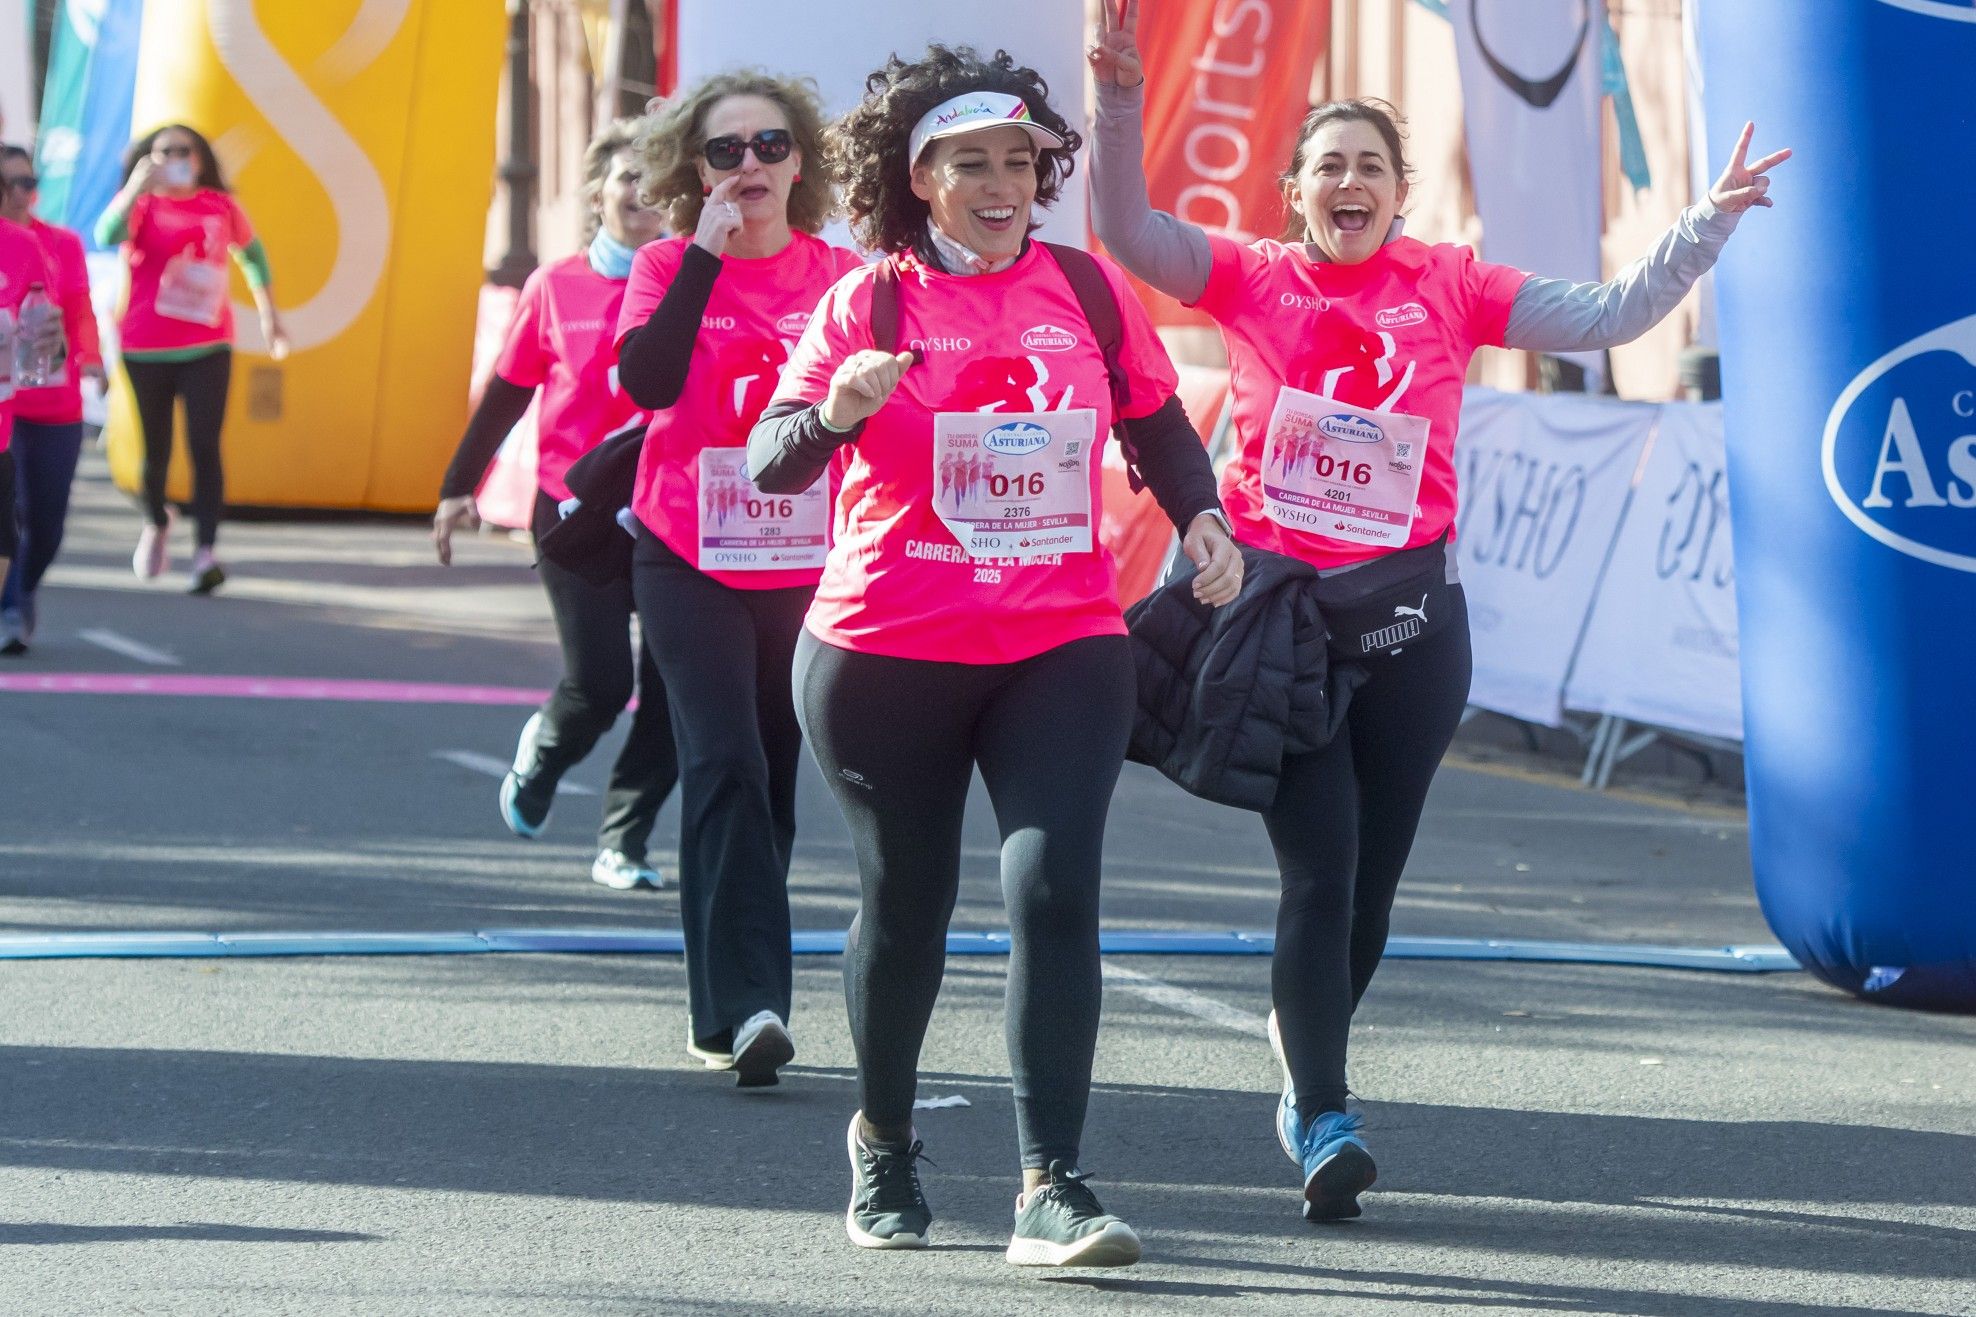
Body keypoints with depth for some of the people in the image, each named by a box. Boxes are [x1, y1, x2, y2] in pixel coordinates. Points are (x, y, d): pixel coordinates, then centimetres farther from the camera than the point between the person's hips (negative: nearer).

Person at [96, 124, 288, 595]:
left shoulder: (221, 207, 4)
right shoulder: (141, 203, -2)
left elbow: (252, 254, 21)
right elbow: (107, 236, -23)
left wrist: (269, 315, 23)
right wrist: (137, 186, -32)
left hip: (207, 347, 0)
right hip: (146, 350, 0)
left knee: (204, 446, -13)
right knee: (156, 449, 11)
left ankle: (206, 552, -16)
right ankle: (156, 523, 40)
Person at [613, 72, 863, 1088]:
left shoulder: (840, 275, 5)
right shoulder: (668, 267, -1)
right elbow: (646, 380, -18)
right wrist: (705, 254, -19)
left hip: (806, 567, 3)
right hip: (692, 560, -3)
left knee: (769, 781, 7)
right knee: (727, 766, -17)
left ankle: (729, 1012, 16)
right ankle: (743, 1006, -23)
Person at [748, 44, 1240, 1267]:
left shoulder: (1085, 288, 4)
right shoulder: (867, 304, -3)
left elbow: (1158, 422, 15)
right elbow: (772, 462, -10)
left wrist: (1202, 515, -3)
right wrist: (835, 412, -31)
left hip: (1062, 647, 1)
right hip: (887, 652, -1)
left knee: (1054, 890, -15)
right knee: (906, 901, 12)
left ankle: (1052, 1190, -17)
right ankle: (884, 1141, 37)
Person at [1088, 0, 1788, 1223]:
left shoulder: (1449, 285, 4)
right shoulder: (1255, 281, 1)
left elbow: (1605, 316, 3)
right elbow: (1125, 227, -8)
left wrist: (1709, 223, -5)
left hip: (1408, 613, 2)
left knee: (1372, 875, 9)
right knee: (1320, 868, -11)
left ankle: (1307, 1069, 33)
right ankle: (1325, 1122, -11)